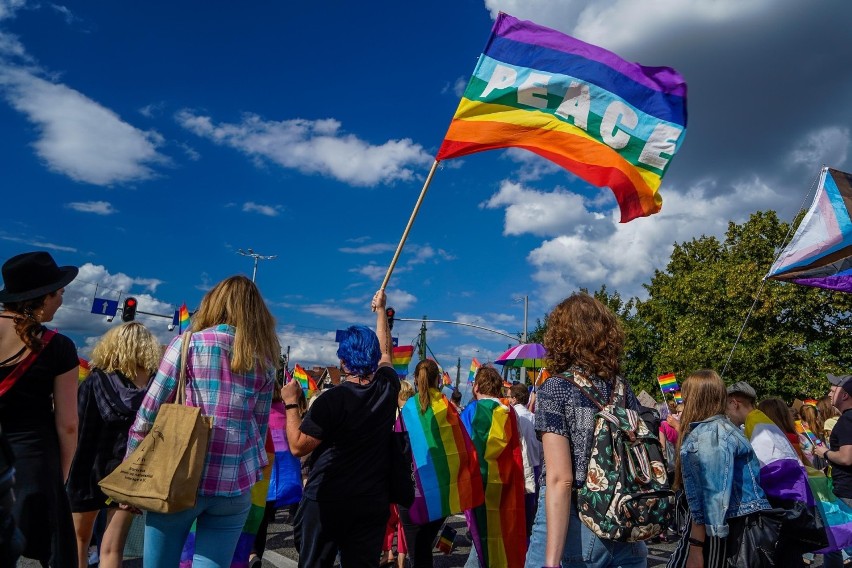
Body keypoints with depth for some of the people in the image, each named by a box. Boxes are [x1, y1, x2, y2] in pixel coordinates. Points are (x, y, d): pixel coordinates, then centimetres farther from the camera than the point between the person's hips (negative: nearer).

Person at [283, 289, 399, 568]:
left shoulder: (332, 399, -18)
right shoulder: (387, 388, -4)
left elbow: (298, 446, -13)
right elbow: (385, 350, 15)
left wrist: (290, 403, -2)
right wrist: (380, 309, 28)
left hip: (324, 501, -4)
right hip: (372, 502, 4)